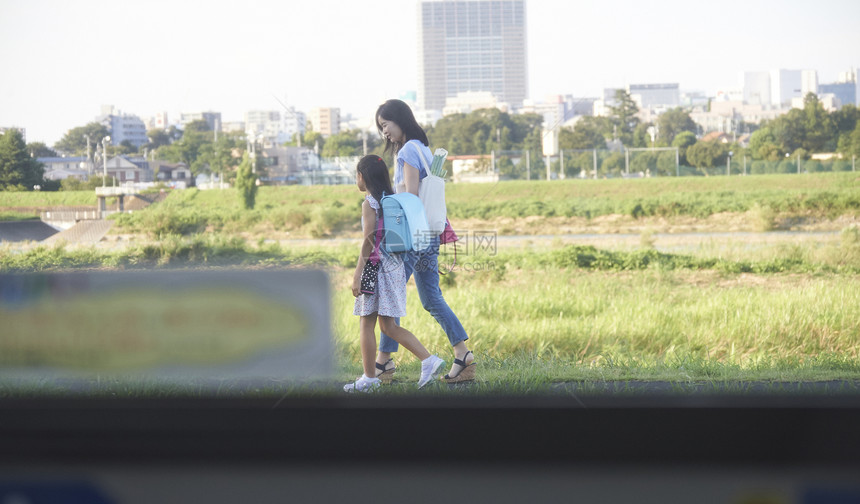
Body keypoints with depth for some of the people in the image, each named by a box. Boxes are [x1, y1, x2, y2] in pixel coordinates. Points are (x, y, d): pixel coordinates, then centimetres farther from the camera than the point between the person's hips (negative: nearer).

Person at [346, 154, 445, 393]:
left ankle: (369, 378, 5)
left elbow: (368, 242, -15)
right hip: (395, 264, 8)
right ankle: (429, 360, 1)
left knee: (366, 324, 2)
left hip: (378, 266, -8)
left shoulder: (369, 203, -11)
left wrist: (357, 275, -13)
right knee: (388, 325, 11)